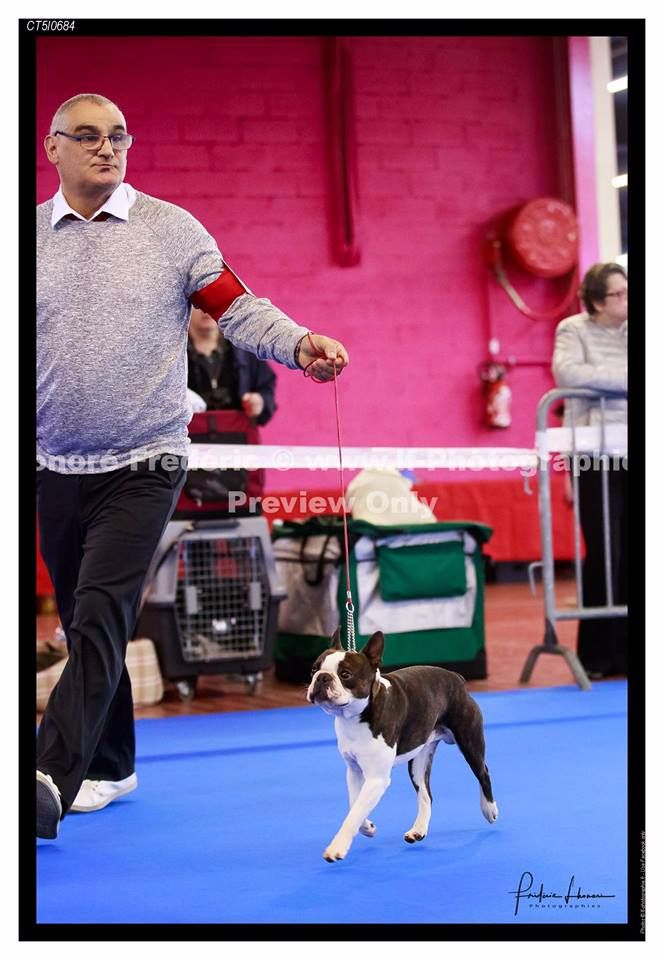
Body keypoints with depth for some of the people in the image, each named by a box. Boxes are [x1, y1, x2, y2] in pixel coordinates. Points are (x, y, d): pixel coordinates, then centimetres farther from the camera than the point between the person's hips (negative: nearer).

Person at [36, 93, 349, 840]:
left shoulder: (169, 229, 0)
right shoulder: (28, 235, 7)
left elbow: (238, 309, -4)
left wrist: (302, 345, -21)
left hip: (142, 465, -4)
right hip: (56, 468, 4)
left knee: (100, 618, -14)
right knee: (82, 623, 12)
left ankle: (53, 776, -16)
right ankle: (110, 767, 27)